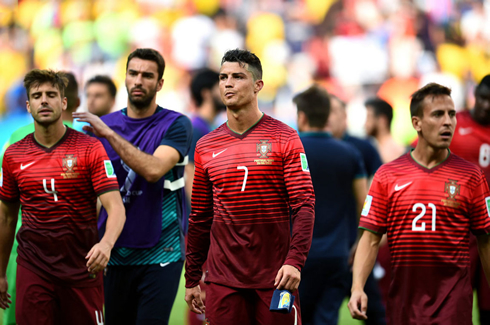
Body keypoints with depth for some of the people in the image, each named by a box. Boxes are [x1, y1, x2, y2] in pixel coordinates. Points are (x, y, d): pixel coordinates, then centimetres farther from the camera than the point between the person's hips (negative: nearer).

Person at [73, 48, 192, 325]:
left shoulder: (176, 125, -3)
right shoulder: (103, 125, 9)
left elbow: (154, 170, -21)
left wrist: (109, 134, -22)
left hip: (160, 254, -4)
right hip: (115, 254, 4)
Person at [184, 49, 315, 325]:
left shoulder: (284, 139, 0)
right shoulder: (206, 147, 10)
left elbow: (304, 206, -6)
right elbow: (200, 218, 15)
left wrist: (295, 261, -19)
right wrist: (192, 280, 12)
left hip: (275, 276, -3)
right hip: (223, 279, 3)